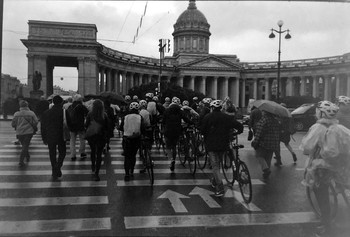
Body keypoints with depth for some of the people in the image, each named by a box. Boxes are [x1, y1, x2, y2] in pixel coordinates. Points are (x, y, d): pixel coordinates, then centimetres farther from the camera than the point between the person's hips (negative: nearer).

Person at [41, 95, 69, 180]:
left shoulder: (46, 113, 2)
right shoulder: (64, 112, -8)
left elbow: (43, 127, 5)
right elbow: (69, 123, -7)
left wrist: (44, 139, 12)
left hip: (50, 138, 2)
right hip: (61, 137, -2)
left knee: (52, 155, 11)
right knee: (62, 153, 16)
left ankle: (54, 173, 15)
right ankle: (58, 167, -5)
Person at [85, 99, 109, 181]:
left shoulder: (90, 114, -12)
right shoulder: (104, 115, -12)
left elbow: (86, 125, -4)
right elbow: (107, 127, -5)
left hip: (91, 136, 1)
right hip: (101, 137, -1)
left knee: (93, 152, 25)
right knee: (99, 154, 5)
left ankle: (93, 166, 44)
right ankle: (96, 173, 2)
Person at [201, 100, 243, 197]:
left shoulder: (207, 117, -7)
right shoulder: (227, 117, 1)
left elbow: (202, 130, -7)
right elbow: (239, 126, -4)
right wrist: (237, 132, 17)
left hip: (211, 144, -3)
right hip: (223, 145, 4)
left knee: (215, 166, -2)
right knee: (218, 163, 22)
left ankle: (220, 188, -12)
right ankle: (214, 181, 38)